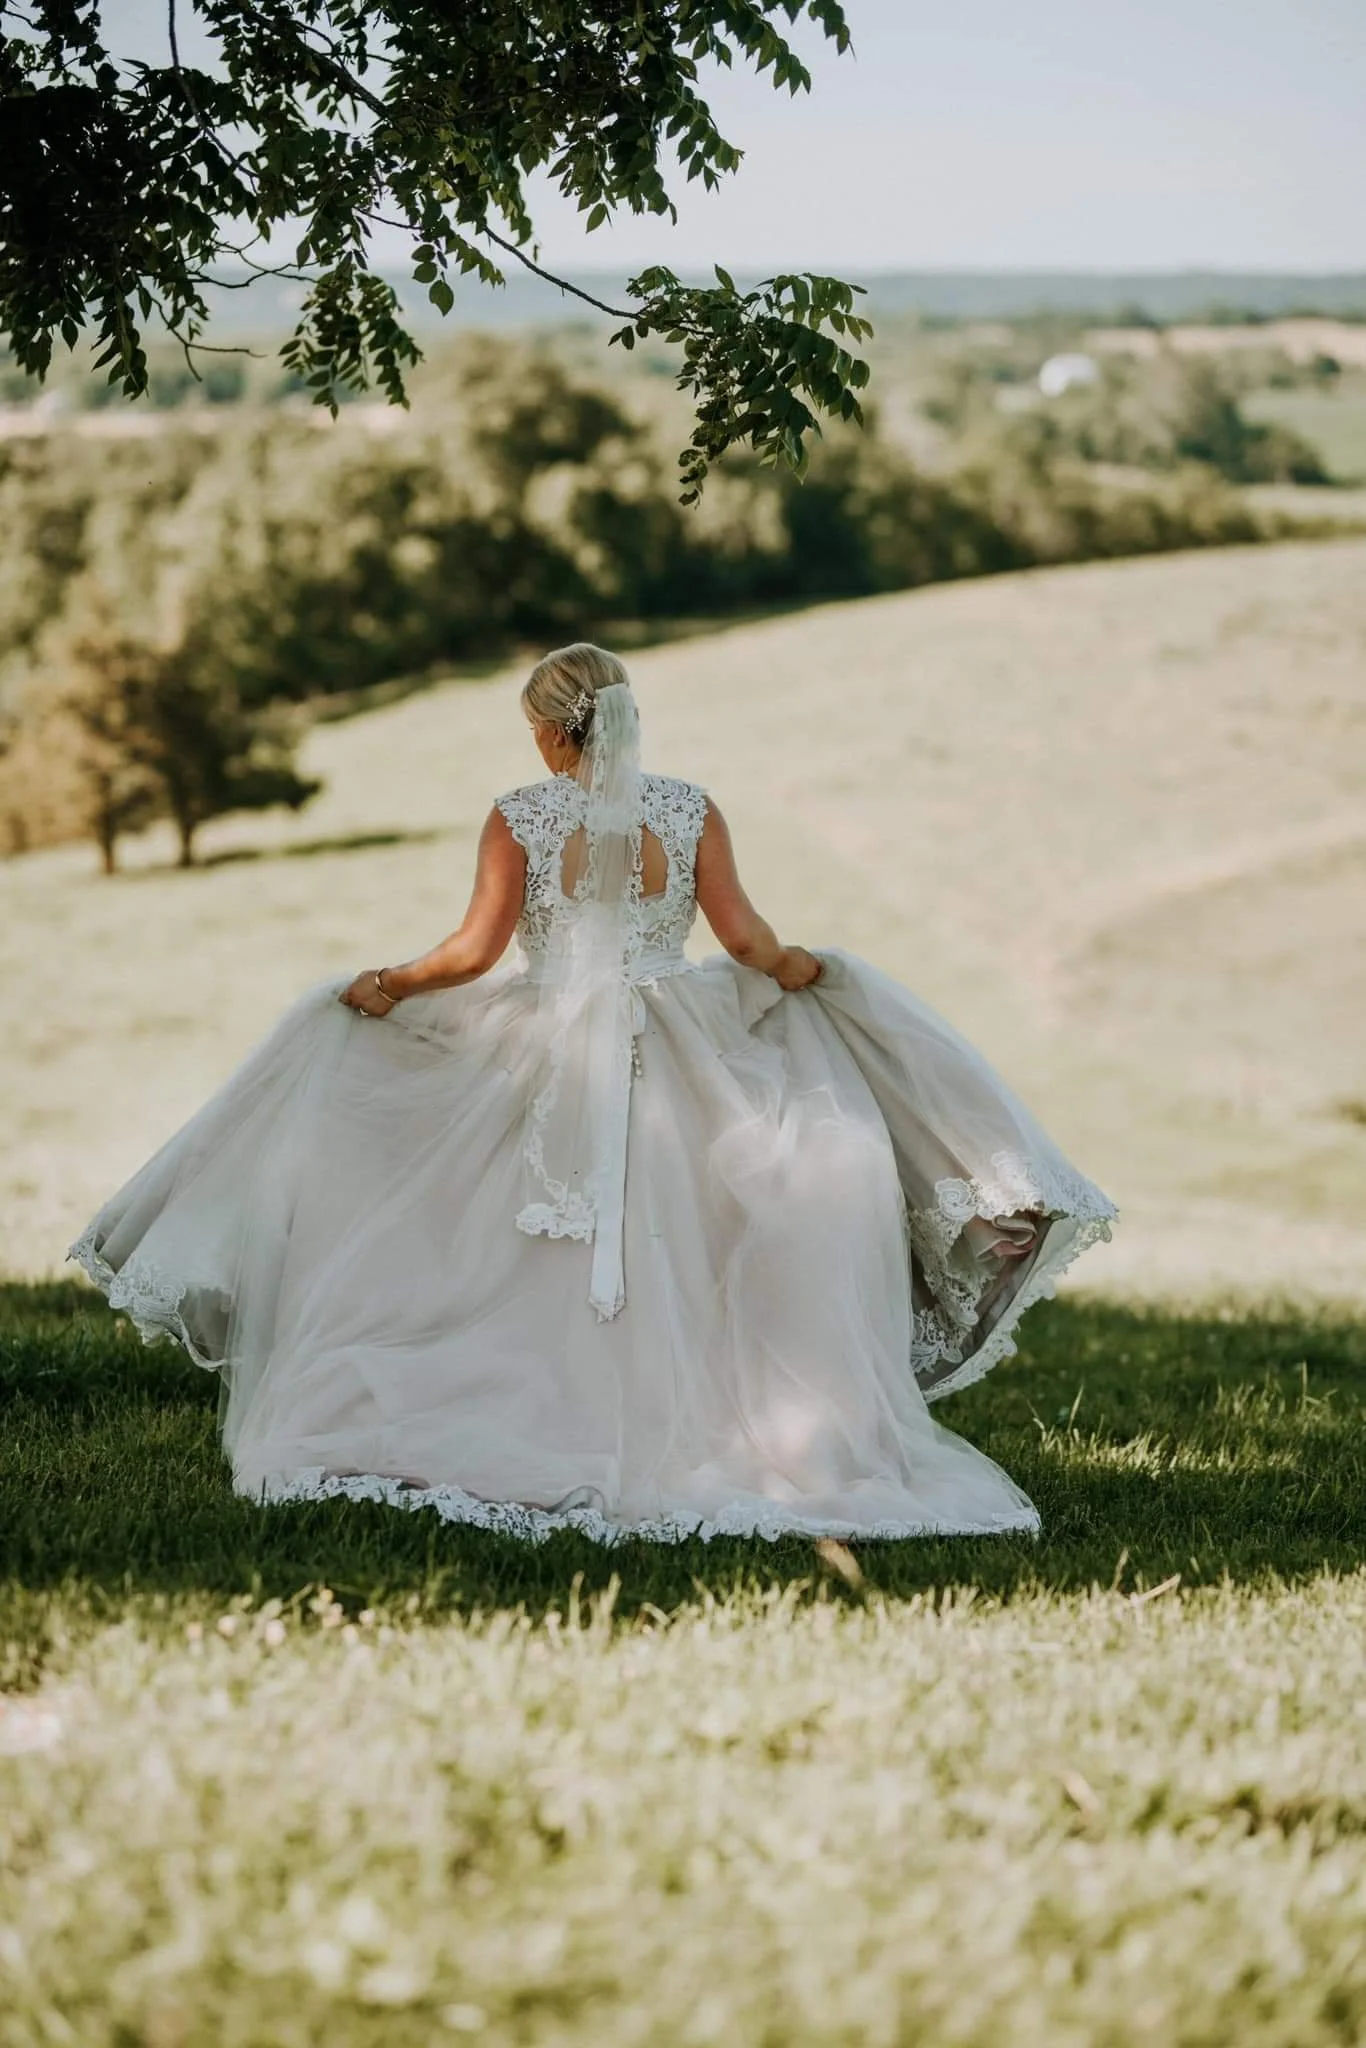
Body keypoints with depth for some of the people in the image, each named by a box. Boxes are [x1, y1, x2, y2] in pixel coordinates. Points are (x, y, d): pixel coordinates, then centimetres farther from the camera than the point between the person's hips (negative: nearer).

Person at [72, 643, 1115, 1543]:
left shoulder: (519, 816, -4)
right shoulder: (691, 811, 1)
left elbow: (477, 949, -10)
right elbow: (746, 937, -3)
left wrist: (389, 984, 4)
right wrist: (800, 968, 16)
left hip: (545, 1067, -1)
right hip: (675, 1071, 2)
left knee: (528, 1278, 5)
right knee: (667, 1269, 5)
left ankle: (528, 1451, 1)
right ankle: (677, 1443, 2)